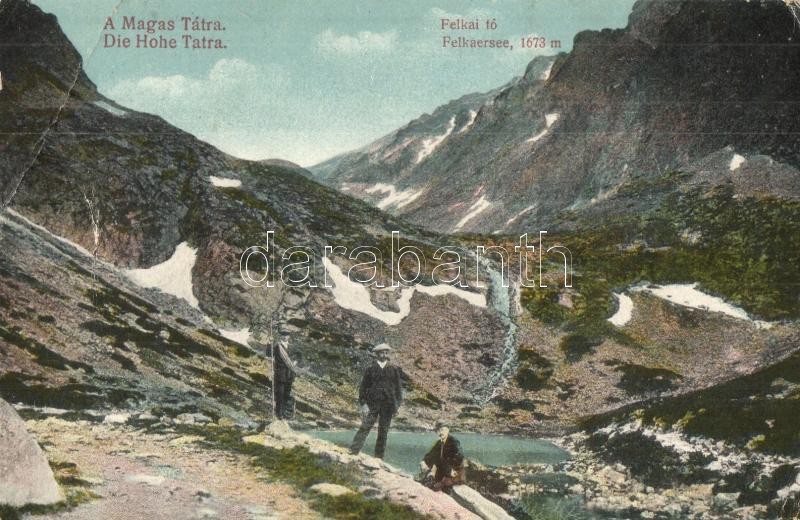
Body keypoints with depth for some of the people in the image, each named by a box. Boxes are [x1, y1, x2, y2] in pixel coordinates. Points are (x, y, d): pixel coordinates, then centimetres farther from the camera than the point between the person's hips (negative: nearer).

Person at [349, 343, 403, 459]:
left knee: (383, 432, 5)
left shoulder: (393, 369, 6)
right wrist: (363, 403, -6)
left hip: (388, 405, 2)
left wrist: (397, 404, 4)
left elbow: (398, 387, 10)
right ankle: (352, 453, -7)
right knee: (365, 428, -9)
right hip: (372, 404, -2)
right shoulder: (370, 369, 2)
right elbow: (363, 387, 2)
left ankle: (379, 457, 13)